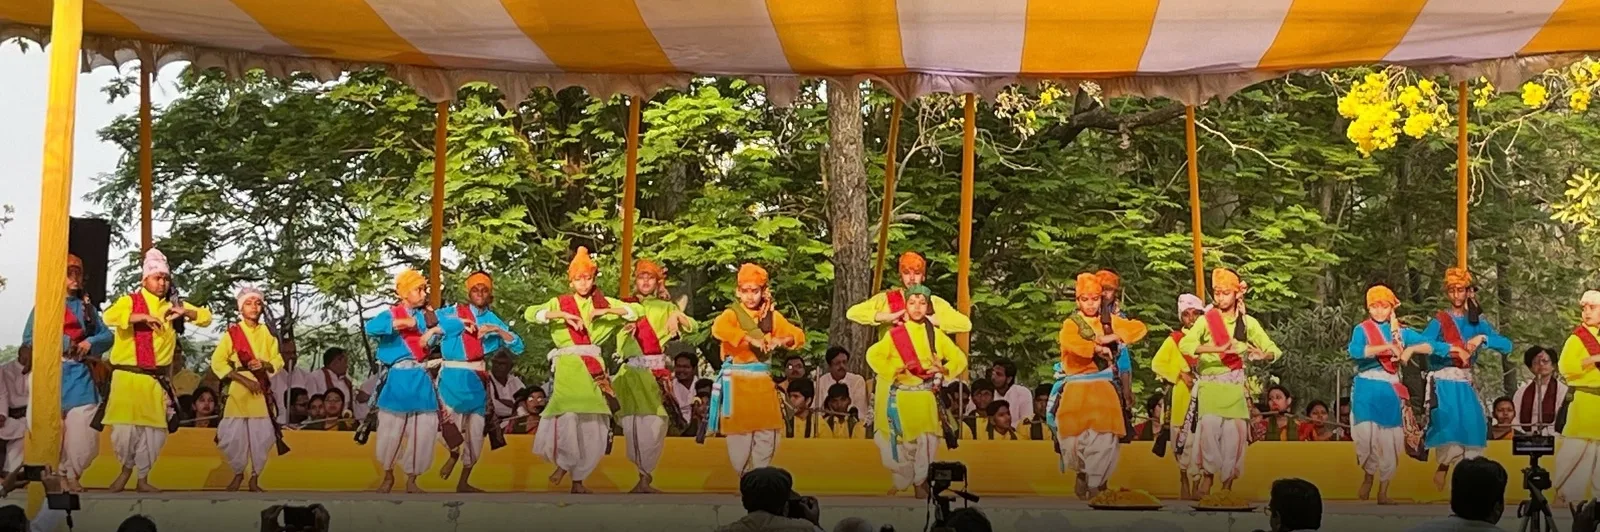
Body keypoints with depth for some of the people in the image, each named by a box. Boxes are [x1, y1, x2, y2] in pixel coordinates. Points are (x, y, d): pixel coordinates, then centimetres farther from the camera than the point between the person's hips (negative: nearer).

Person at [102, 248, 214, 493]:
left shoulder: (172, 306, 14)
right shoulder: (130, 301, 0)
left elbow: (206, 317, 14)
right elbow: (110, 316, -20)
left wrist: (186, 312, -6)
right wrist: (144, 317, -27)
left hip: (157, 379, 4)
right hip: (128, 376, -4)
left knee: (155, 429, 5)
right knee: (126, 426, -7)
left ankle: (143, 478, 18)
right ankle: (126, 468, 18)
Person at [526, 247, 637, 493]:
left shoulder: (605, 302, 13)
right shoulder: (560, 302, 9)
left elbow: (635, 312, 4)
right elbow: (530, 313, -4)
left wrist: (605, 311, -9)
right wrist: (561, 315, -16)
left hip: (593, 366, 3)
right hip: (568, 365, -3)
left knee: (593, 421, 1)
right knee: (568, 412, -23)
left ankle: (578, 479, 11)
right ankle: (563, 462, -3)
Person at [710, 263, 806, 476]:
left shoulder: (772, 315, 8)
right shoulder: (733, 313, -6)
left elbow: (799, 335, 9)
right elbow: (718, 328, -28)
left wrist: (781, 340, -13)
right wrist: (750, 339, -34)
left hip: (762, 380, 4)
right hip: (737, 380, -4)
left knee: (767, 433, 5)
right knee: (740, 431, -3)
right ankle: (742, 478, 10)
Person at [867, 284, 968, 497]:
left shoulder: (935, 334, 5)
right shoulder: (896, 333, -1)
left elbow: (959, 358, 8)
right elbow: (873, 355, -5)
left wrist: (944, 370, -11)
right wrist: (895, 370, -17)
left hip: (925, 398, 2)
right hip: (900, 397, -2)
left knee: (925, 442, -1)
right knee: (901, 441, 2)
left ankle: (920, 482, 12)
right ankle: (901, 482, 16)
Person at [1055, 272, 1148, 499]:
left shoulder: (1109, 321, 13)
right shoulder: (1071, 324, 2)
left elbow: (1139, 328, 5)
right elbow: (1071, 343, -20)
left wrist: (1113, 337, -6)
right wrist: (1097, 348, -13)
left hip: (1103, 387, 2)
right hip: (1077, 388, -2)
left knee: (1103, 438, -9)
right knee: (1076, 436, -6)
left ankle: (1093, 484, 3)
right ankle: (1083, 473, 20)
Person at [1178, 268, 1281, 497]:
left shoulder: (1248, 322, 6)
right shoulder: (1206, 320, 0)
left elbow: (1273, 350, 4)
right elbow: (1184, 344, -16)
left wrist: (1263, 355, -20)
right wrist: (1217, 349, -30)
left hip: (1235, 386, 2)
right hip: (1210, 385, -2)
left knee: (1234, 433, -4)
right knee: (1209, 428, -20)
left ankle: (1227, 485, 6)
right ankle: (1207, 478, -10)